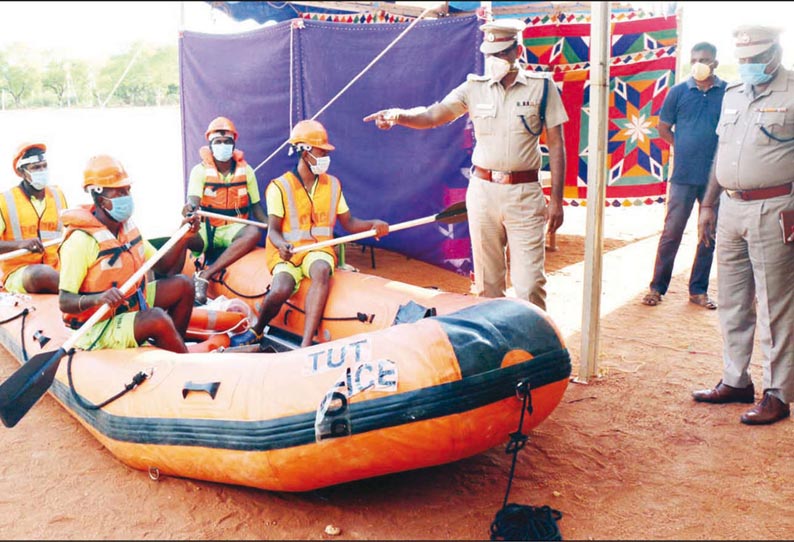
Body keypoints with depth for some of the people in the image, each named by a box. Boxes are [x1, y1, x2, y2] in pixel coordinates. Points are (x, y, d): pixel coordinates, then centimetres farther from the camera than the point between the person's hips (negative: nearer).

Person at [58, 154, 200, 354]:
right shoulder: (81, 240, -23)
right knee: (158, 319, -30)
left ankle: (174, 347, 9)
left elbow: (160, 264, 10)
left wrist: (184, 237, -4)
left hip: (132, 304, 9)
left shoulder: (128, 225, 2)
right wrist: (97, 299, -44)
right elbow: (64, 301, -25)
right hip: (99, 327, -9)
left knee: (183, 285, 2)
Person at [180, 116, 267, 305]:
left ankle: (204, 276, -38)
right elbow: (193, 199, -17)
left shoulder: (246, 171, 4)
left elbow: (255, 206, 7)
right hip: (206, 229, -1)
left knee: (254, 232, -34)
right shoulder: (200, 171, 0)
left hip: (234, 230, 1)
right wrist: (190, 207, -43)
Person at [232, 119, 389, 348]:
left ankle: (306, 344, -42)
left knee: (322, 269, -35)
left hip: (318, 249, 2)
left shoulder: (332, 185, 12)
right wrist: (281, 245, -29)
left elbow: (349, 223, 10)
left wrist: (372, 225, -10)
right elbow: (273, 230, -6)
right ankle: (256, 331, 3)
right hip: (286, 252, -2)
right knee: (282, 289, -32)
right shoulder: (280, 187, -1)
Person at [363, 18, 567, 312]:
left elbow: (556, 145, 0)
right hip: (482, 189, 3)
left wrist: (556, 198, -4)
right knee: (487, 281, 11)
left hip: (524, 192, -2)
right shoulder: (474, 88, 5)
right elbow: (432, 115, -6)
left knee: (529, 283, -4)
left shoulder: (542, 87, 0)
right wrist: (398, 115, -26)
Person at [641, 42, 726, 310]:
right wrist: (686, 148, 5)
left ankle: (698, 290, 19)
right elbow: (663, 128, 11)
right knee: (671, 233, 1)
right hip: (684, 176, -1)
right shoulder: (678, 92, 3)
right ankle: (657, 287, 11)